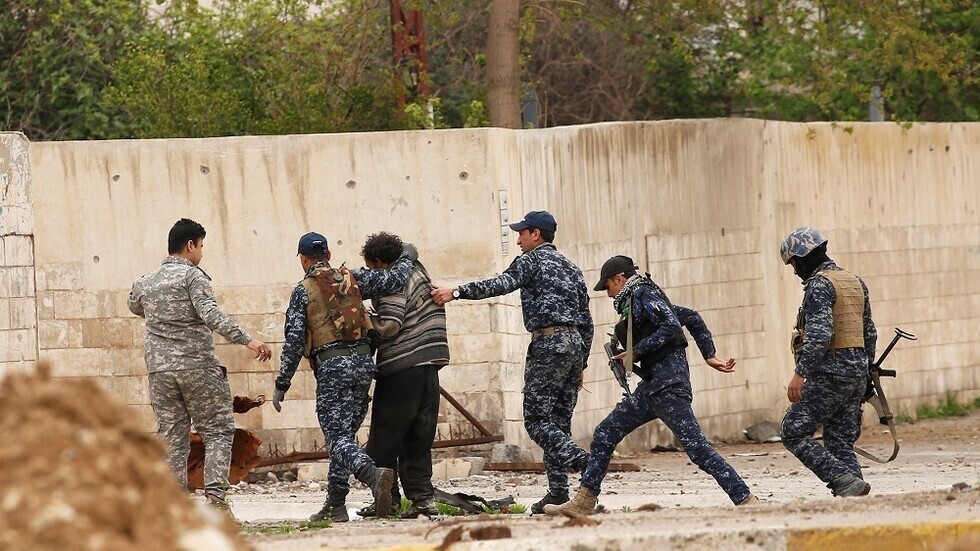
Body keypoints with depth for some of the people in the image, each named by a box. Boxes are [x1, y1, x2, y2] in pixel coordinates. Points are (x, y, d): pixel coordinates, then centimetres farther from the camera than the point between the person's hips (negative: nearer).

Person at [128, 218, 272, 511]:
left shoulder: (144, 283, 14)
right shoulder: (192, 276, -5)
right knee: (218, 430, 2)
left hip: (159, 369, 5)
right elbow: (210, 314, -19)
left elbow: (135, 306, 36)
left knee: (172, 438, 7)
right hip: (197, 366, -5)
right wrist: (247, 340, -24)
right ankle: (215, 493, -13)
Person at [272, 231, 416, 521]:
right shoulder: (352, 279, 9)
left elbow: (294, 342, -5)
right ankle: (335, 504, 14)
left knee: (339, 438, -9)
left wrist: (281, 385, 0)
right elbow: (394, 280, 3)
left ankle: (374, 475, -36)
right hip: (363, 361, 5)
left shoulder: (303, 291, 0)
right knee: (344, 434, 14)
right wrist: (406, 258, 25)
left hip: (332, 366, -5)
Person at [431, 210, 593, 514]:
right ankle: (558, 491, 2)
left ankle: (582, 461, -28)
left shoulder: (531, 261, 0)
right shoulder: (571, 268, 23)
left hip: (548, 343, -8)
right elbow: (586, 321, 22)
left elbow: (501, 284, -19)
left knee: (537, 419, -8)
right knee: (559, 421, 8)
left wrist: (457, 291, -23)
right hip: (576, 344, 8)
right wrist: (580, 366, 26)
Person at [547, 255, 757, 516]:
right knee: (605, 433, 9)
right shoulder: (638, 299, 21)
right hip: (653, 384, 10)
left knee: (696, 446, -14)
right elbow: (692, 318, 23)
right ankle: (583, 504, 12)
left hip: (668, 383, -10)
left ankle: (746, 501, -14)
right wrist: (709, 356, 20)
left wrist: (636, 352, -14)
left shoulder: (643, 294, -6)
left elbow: (672, 327, -19)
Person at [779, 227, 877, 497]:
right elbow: (870, 334, 22)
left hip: (830, 373, -9)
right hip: (857, 373, 9)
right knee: (841, 441, 10)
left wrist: (800, 373, -26)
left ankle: (845, 482, -15)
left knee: (794, 432, -5)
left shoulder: (820, 284, -11)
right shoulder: (855, 282, 17)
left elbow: (819, 333, -24)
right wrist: (865, 372, 29)